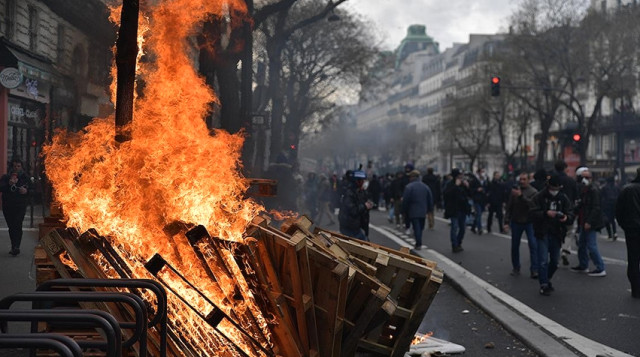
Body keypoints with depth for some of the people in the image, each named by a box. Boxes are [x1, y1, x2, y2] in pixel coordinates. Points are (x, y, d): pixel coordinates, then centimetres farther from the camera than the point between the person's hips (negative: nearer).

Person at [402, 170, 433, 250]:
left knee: (416, 227, -4)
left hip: (413, 212, -5)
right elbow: (430, 199, 10)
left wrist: (404, 210, -1)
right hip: (423, 211, 5)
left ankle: (419, 244, -7)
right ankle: (419, 243, 16)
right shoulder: (425, 187, 7)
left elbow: (405, 200, -11)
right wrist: (430, 209, 17)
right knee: (420, 227, 13)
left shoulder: (409, 187, -10)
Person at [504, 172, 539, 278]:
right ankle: (516, 268, 20)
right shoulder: (514, 190, 3)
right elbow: (509, 207, 5)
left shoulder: (533, 192, -5)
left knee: (533, 245, -10)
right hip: (516, 222, 3)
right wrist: (507, 221, 1)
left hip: (529, 222, -3)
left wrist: (521, 196, -30)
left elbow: (531, 204, -22)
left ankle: (534, 270, -8)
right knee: (515, 246, 8)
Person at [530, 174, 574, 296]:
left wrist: (566, 218, -24)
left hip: (556, 234, 4)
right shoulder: (539, 197, -5)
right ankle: (544, 285, 0)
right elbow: (533, 213, -13)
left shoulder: (564, 198, 4)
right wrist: (546, 213, -29)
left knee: (554, 261, 14)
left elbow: (571, 215, 0)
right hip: (542, 234, -4)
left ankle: (546, 279, 35)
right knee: (543, 261, -8)